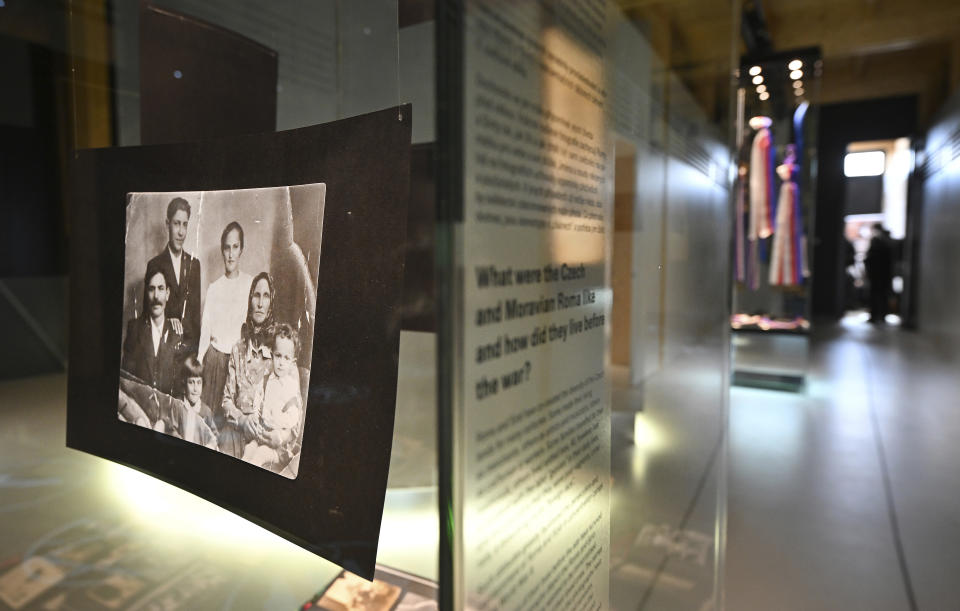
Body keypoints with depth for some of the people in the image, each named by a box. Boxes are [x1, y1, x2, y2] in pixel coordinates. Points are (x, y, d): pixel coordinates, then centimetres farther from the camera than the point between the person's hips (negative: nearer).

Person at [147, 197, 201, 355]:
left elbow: (196, 308, 11)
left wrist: (196, 344, 1)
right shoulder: (155, 264, 0)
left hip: (190, 344, 2)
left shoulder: (194, 264, 10)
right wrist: (167, 322, -17)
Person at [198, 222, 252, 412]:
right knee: (210, 405, 4)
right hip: (214, 356, 2)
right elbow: (204, 329, 7)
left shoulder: (250, 284, -2)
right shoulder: (213, 287, 7)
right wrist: (198, 365, 1)